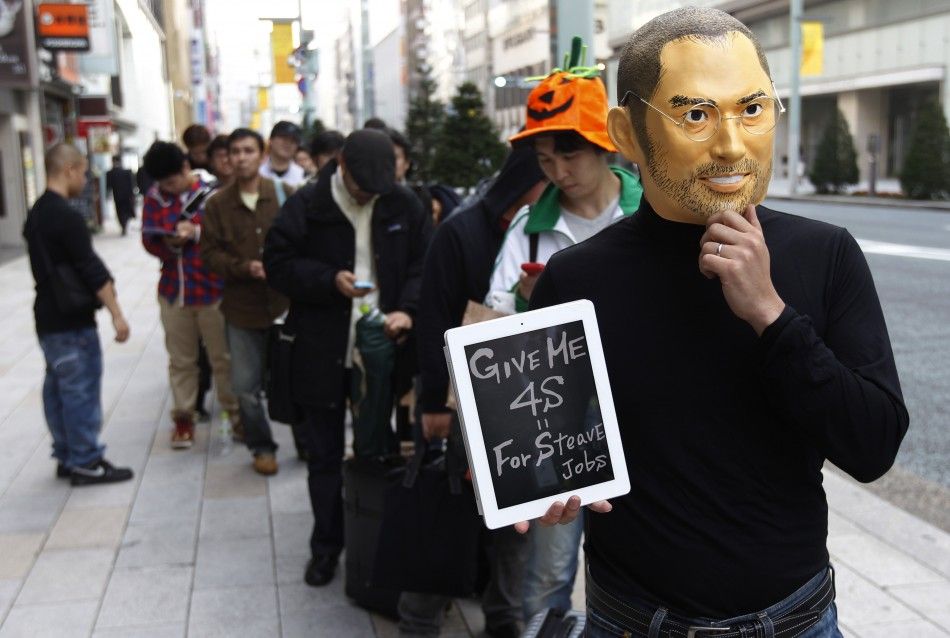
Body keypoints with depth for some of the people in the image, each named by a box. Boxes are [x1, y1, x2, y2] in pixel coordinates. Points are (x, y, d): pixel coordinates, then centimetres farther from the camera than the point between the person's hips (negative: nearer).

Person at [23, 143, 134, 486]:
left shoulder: (36, 213, 11)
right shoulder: (68, 216, -19)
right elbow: (91, 269, -20)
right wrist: (116, 314, -16)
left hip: (48, 316, 9)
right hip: (72, 320, -9)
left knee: (57, 388, 14)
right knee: (81, 390, -2)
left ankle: (66, 457, 22)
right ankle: (85, 462, 4)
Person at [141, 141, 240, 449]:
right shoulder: (155, 197, 2)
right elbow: (149, 240, 1)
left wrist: (196, 232, -23)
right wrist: (170, 243, -19)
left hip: (212, 289, -3)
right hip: (173, 291, 3)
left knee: (222, 356, 7)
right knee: (180, 359, 11)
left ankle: (235, 411, 20)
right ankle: (183, 416, 22)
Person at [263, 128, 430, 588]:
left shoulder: (404, 206, 0)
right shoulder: (307, 205, -6)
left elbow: (423, 265, 4)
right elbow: (278, 264, -4)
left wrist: (407, 309, -13)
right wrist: (331, 280, -18)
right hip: (323, 351, -1)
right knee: (325, 455, 9)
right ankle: (326, 546, 23)